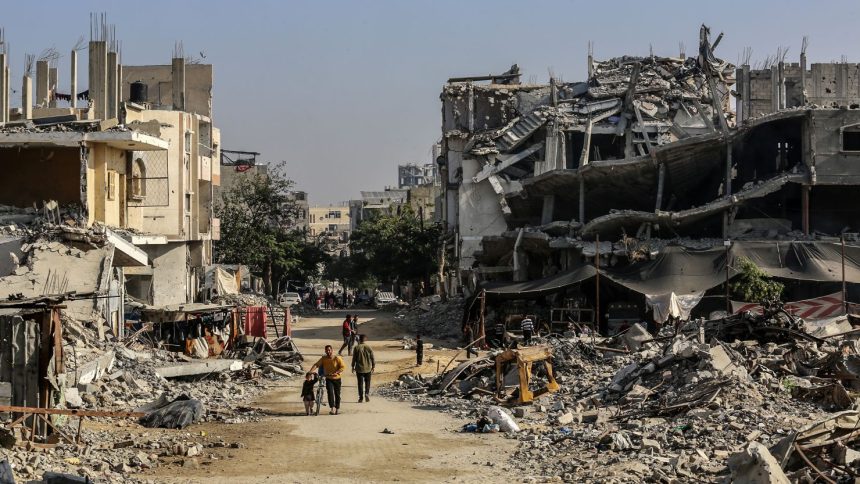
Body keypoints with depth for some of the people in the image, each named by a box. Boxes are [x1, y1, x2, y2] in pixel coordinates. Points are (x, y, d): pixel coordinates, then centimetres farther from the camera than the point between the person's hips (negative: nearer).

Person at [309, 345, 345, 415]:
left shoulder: (337, 358, -12)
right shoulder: (324, 359, -5)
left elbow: (343, 367, -17)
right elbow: (316, 365, -11)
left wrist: (336, 372, -30)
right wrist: (310, 371, -27)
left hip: (337, 379, -1)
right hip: (328, 379, 1)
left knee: (337, 394, 8)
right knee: (330, 392, -20)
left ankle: (337, 409, 26)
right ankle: (332, 409, -26)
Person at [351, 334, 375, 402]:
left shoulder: (357, 347, -8)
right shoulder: (369, 347, -4)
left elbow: (354, 358, -4)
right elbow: (372, 358, 0)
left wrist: (353, 367, 6)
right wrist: (373, 366, 12)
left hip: (359, 368, -1)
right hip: (368, 368, 1)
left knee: (360, 383, 6)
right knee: (367, 382, 14)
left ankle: (361, 397, 7)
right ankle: (367, 393, -8)